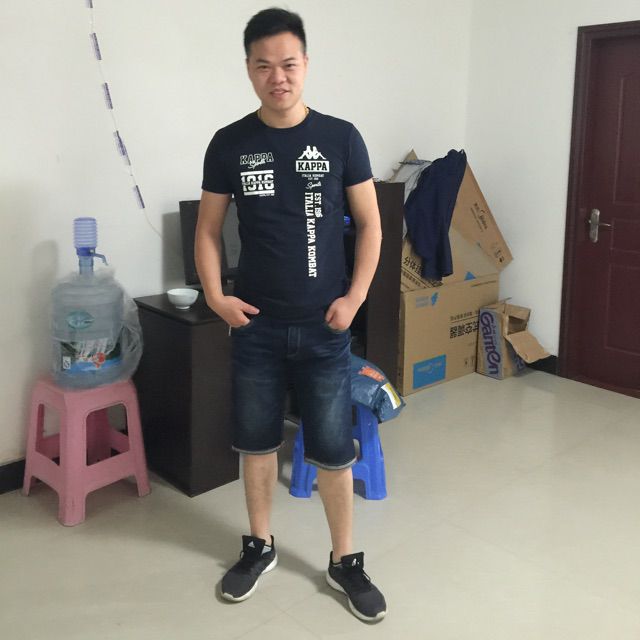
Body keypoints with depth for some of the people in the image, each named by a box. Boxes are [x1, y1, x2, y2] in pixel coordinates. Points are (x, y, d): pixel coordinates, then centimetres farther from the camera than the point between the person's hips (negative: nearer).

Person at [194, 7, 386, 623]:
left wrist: (354, 298, -7)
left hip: (323, 327, -1)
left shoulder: (340, 138, -3)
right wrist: (214, 295, -7)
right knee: (256, 439, 14)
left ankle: (344, 561, 25)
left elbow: (370, 226, 2)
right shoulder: (229, 144, -1)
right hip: (255, 325, 2)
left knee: (332, 449, 6)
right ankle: (260, 545, 35)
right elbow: (207, 230, 6)